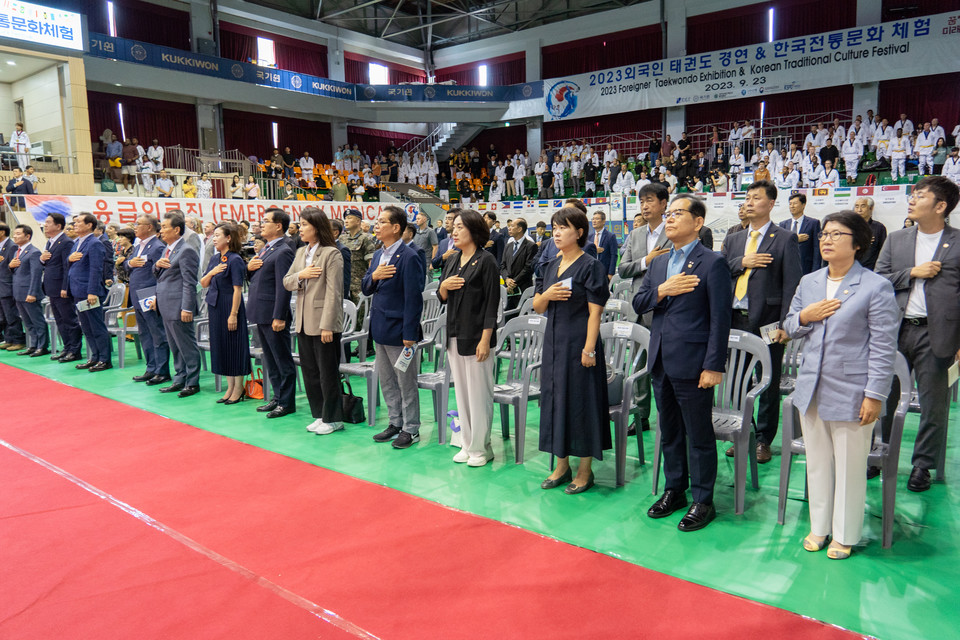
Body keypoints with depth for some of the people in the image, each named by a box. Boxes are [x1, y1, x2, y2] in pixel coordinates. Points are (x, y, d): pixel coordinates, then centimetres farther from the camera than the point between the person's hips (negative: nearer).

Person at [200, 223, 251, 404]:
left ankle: (239, 388, 11)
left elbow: (237, 289, -16)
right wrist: (211, 272, -8)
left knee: (235, 345, -1)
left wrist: (233, 314, -19)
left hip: (230, 306, -8)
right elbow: (203, 284, 12)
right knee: (221, 345, 12)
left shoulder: (235, 260, -12)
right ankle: (230, 387, 22)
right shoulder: (215, 258, 11)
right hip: (215, 306, 8)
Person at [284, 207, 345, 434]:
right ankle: (320, 414, 26)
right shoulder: (301, 252, 12)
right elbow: (286, 282, 13)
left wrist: (327, 325, -20)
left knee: (327, 372, 2)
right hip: (304, 321, 8)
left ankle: (333, 418, 14)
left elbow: (333, 292, -16)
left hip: (323, 322, -8)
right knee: (310, 371, 14)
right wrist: (300, 275, -10)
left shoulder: (331, 254, -12)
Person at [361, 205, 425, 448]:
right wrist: (374, 276, -10)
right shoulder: (378, 255, 11)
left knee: (406, 383, 4)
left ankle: (411, 429, 17)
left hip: (399, 332, -8)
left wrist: (410, 334, -19)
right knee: (387, 381, 18)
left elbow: (413, 298, -18)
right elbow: (366, 289, 13)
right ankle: (396, 422, 32)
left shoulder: (409, 257, -15)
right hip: (381, 329, 9)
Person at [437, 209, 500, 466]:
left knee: (479, 393, 0)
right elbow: (442, 298, 17)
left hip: (475, 336, -7)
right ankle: (467, 443, 24)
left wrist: (485, 340, -17)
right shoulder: (452, 260, 12)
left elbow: (492, 303, -12)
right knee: (461, 392, 13)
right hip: (454, 335, 7)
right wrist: (443, 286, -7)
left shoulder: (486, 261, -9)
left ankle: (480, 447, 12)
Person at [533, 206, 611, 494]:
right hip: (554, 341, 7)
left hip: (578, 342, -7)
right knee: (555, 397, 11)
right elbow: (537, 307, 12)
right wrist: (547, 295, -9)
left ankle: (585, 469, 15)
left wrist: (589, 349, -19)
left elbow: (595, 312, -14)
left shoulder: (590, 266, -9)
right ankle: (562, 465, 25)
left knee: (581, 400, 1)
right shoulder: (551, 266, 11)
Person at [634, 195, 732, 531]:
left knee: (699, 435, 5)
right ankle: (674, 490, 33)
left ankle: (703, 501, 19)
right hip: (661, 361, 7)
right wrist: (662, 291, -10)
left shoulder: (712, 263, -8)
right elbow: (638, 304, 10)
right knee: (669, 431, 18)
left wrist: (713, 366, -16)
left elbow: (720, 318, -12)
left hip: (691, 363, -7)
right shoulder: (658, 263, 13)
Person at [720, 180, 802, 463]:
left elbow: (792, 284, -7)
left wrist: (784, 324, -13)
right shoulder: (733, 240, 15)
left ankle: (763, 440, 18)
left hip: (767, 322, -4)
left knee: (768, 384, 5)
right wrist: (742, 263, -11)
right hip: (735, 320, 5)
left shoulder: (786, 239, -1)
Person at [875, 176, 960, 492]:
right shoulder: (896, 240, 10)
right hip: (896, 330, 3)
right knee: (884, 396, 11)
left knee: (934, 402, 6)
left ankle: (922, 464, 21)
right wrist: (912, 272, -10)